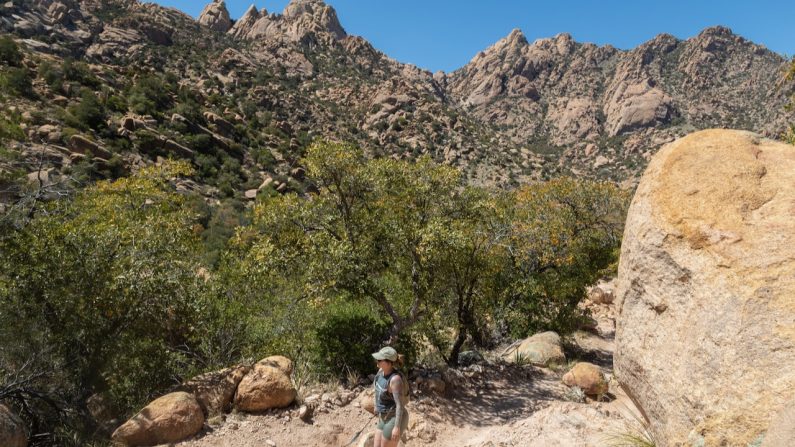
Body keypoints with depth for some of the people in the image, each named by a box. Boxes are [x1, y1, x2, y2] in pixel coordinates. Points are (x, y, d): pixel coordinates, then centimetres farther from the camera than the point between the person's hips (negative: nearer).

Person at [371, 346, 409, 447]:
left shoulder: (395, 379, -28)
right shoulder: (382, 370, -2)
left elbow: (400, 404, -27)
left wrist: (397, 427, -26)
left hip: (395, 420, -9)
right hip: (385, 418, 9)